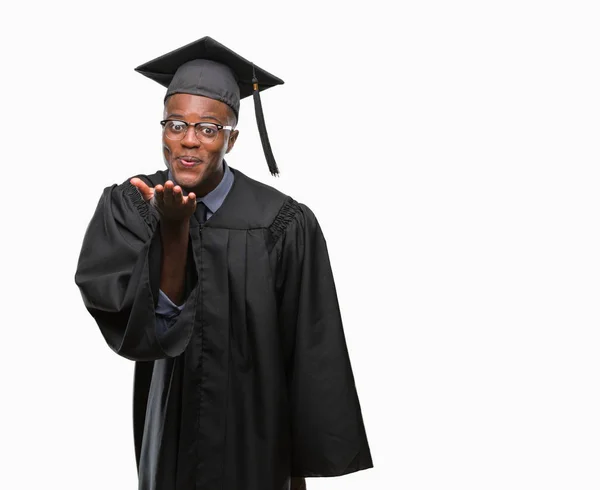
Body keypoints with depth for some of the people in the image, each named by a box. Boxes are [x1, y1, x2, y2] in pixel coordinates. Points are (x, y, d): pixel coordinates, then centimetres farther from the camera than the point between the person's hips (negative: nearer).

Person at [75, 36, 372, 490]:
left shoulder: (282, 226, -17)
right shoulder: (125, 207, -9)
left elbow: (309, 360, -12)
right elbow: (129, 324, -18)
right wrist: (172, 228, -30)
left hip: (251, 444, -2)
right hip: (164, 433, 3)